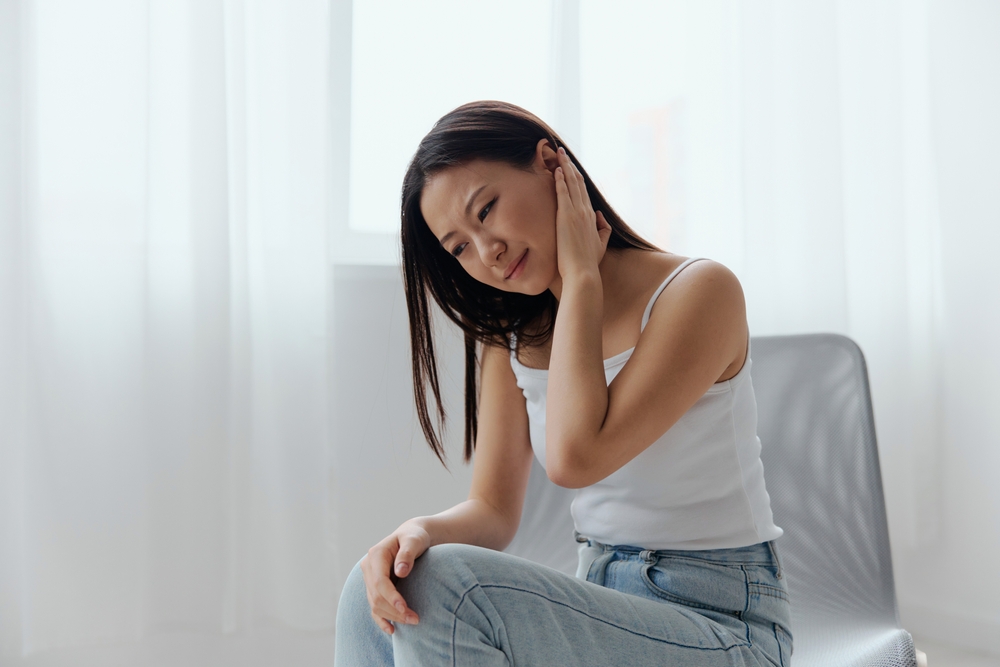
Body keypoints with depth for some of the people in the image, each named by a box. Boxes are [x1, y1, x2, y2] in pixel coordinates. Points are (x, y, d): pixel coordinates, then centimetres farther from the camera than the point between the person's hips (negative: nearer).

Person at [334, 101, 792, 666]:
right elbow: (494, 509, 2)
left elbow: (574, 457, -26)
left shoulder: (698, 291, -15)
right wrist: (421, 533, -20)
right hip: (606, 609, 5)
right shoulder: (508, 337, 5)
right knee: (378, 597, -18)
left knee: (445, 587, -24)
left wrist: (581, 274, -17)